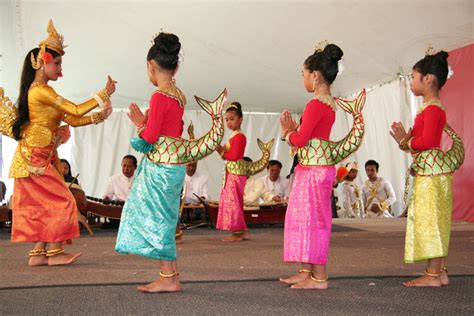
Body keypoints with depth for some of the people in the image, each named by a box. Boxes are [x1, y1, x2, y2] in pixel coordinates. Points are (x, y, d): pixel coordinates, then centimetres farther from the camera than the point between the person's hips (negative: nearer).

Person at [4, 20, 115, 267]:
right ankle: (54, 252, 2)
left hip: (38, 158, 10)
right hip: (35, 158, -10)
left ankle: (38, 253, 15)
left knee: (40, 205, 11)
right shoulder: (41, 90, -15)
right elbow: (76, 110, -19)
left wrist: (99, 116, 3)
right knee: (60, 202, -5)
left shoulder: (38, 90, 16)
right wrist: (104, 93, -12)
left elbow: (71, 119, 11)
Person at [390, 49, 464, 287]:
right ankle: (440, 272, 18)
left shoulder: (432, 109, -13)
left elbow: (428, 141, -22)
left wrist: (406, 142, -8)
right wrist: (406, 140, 5)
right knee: (435, 224, 11)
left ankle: (433, 275, -1)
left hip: (431, 172, -10)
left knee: (430, 222, -6)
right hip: (428, 172, 10)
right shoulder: (431, 108, 18)